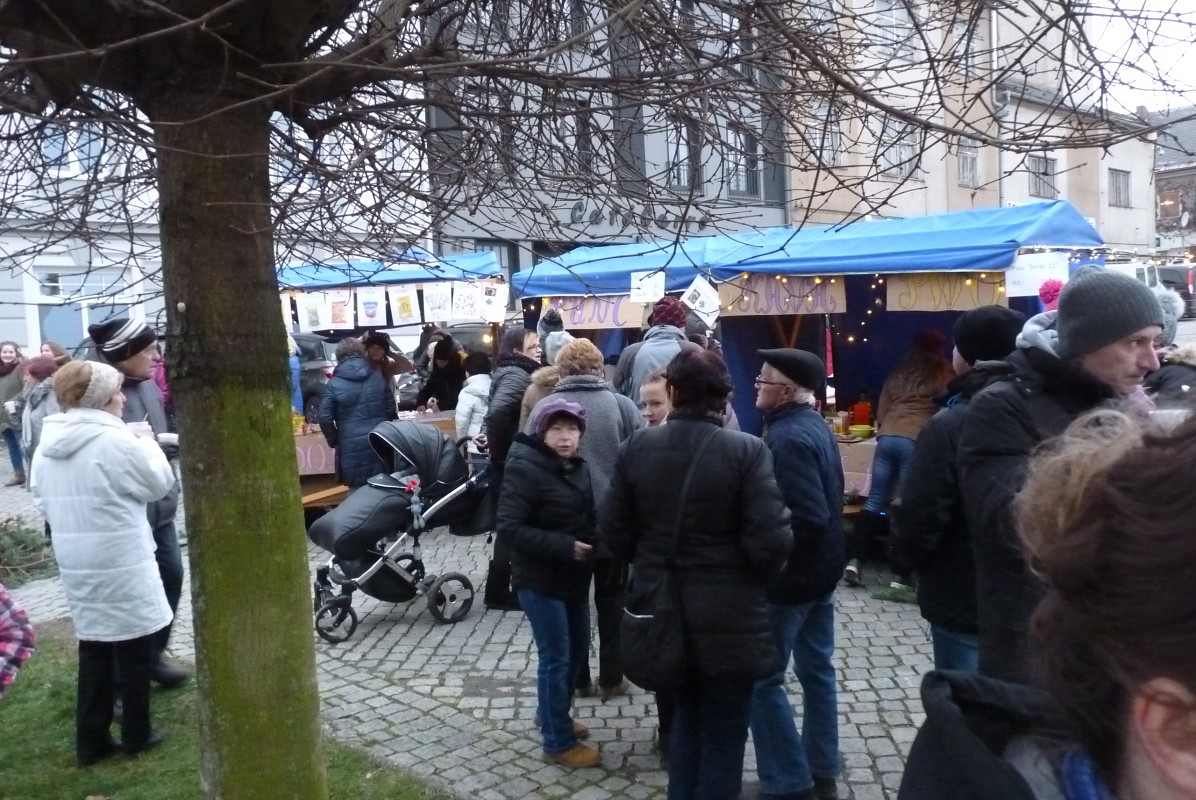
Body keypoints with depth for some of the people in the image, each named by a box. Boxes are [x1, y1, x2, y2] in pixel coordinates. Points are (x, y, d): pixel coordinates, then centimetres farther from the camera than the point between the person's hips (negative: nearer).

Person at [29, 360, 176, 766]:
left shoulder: (47, 447, 4)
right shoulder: (116, 442, -19)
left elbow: (45, 502, 14)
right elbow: (159, 483, -7)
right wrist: (149, 445, 7)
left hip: (74, 562, 7)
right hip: (120, 563, -7)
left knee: (93, 646, 16)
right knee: (134, 646, 8)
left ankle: (90, 739, 22)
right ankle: (136, 734, 20)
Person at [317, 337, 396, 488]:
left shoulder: (334, 384, -3)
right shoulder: (378, 377, 6)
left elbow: (325, 418, -8)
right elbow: (391, 410, 7)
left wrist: (333, 440, 7)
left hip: (352, 446, -3)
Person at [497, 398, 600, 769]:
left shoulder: (578, 468, 6)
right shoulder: (524, 468, -17)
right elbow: (509, 526, -23)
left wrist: (591, 543, -2)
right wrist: (563, 546, -26)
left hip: (575, 577, 8)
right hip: (540, 580, -8)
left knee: (577, 649, 19)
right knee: (556, 658, 0)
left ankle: (550, 715, 41)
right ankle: (559, 743, 16)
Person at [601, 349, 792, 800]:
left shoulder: (637, 447, -6)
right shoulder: (747, 451, -16)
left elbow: (613, 530, -1)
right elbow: (771, 542, -19)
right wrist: (758, 571, 3)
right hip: (727, 618, -4)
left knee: (686, 718, 26)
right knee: (723, 734, 13)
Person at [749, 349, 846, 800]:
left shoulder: (787, 437, -23)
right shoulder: (814, 425, 8)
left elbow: (806, 519, -28)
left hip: (790, 576, -10)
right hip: (820, 569, 10)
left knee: (762, 679, 1)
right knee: (816, 670, 17)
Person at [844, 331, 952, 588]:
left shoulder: (897, 375, 24)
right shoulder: (943, 374, 12)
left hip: (887, 437, 4)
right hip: (915, 441, -4)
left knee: (874, 501, 7)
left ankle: (854, 561, -2)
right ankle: (901, 572, -1)